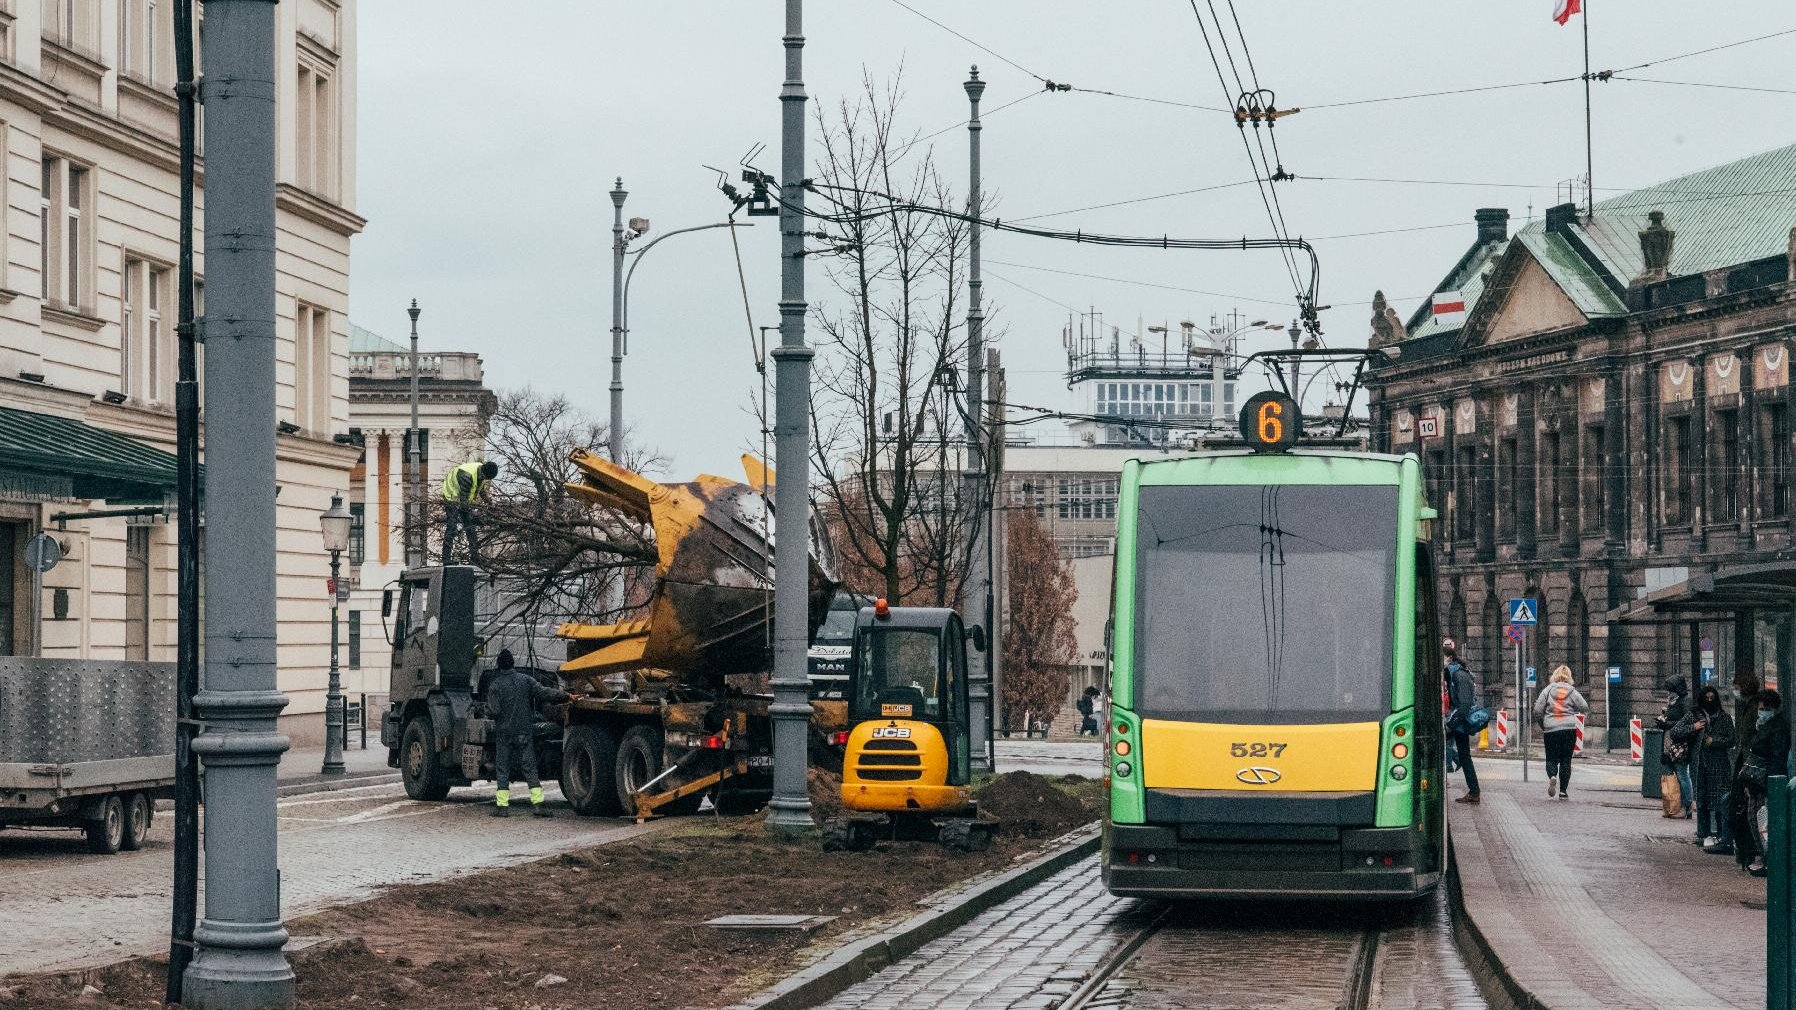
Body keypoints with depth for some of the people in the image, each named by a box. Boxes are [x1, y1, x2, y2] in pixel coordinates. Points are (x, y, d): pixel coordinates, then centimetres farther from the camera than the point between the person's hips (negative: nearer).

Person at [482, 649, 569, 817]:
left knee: (503, 769, 5)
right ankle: (537, 803, -6)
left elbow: (494, 710, -10)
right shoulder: (525, 680, -1)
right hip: (525, 731, 1)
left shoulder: (495, 684, -6)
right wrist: (566, 695, 2)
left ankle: (502, 806, 1)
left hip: (503, 732, -1)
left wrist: (488, 702, 11)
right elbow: (544, 693, -5)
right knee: (529, 767, 2)